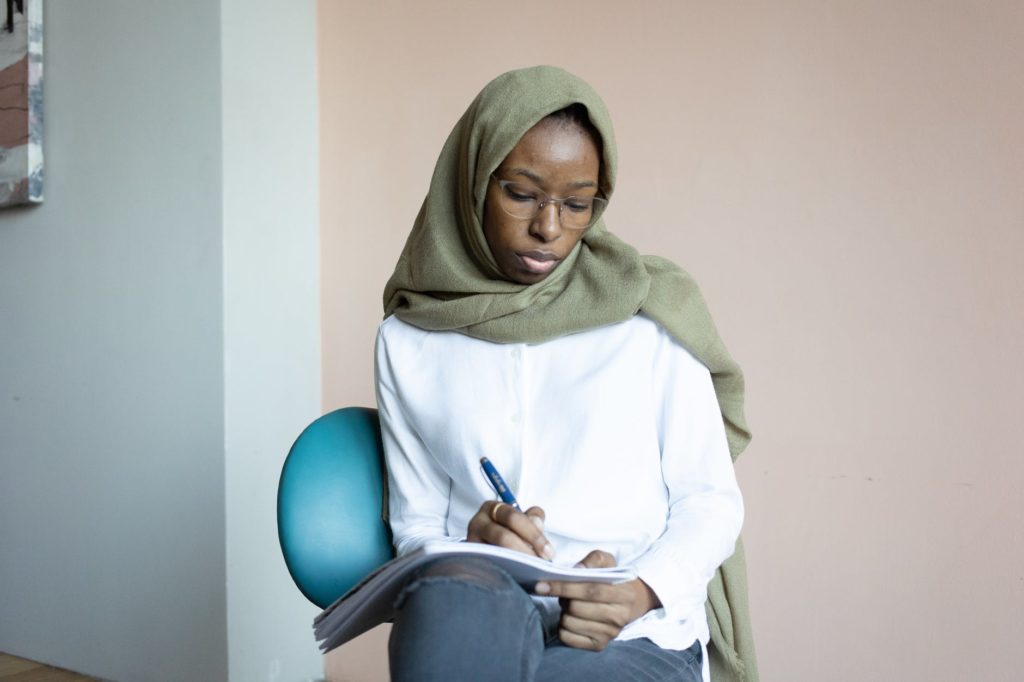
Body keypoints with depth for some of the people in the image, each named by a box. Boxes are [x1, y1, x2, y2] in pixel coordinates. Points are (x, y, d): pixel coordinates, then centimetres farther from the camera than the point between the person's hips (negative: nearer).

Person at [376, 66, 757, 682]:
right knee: (450, 596, -35)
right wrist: (468, 555, -15)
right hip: (481, 619, 2)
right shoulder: (408, 339, 9)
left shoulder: (651, 311, 5)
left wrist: (643, 590, -14)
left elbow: (711, 499, 6)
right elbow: (415, 525, 9)